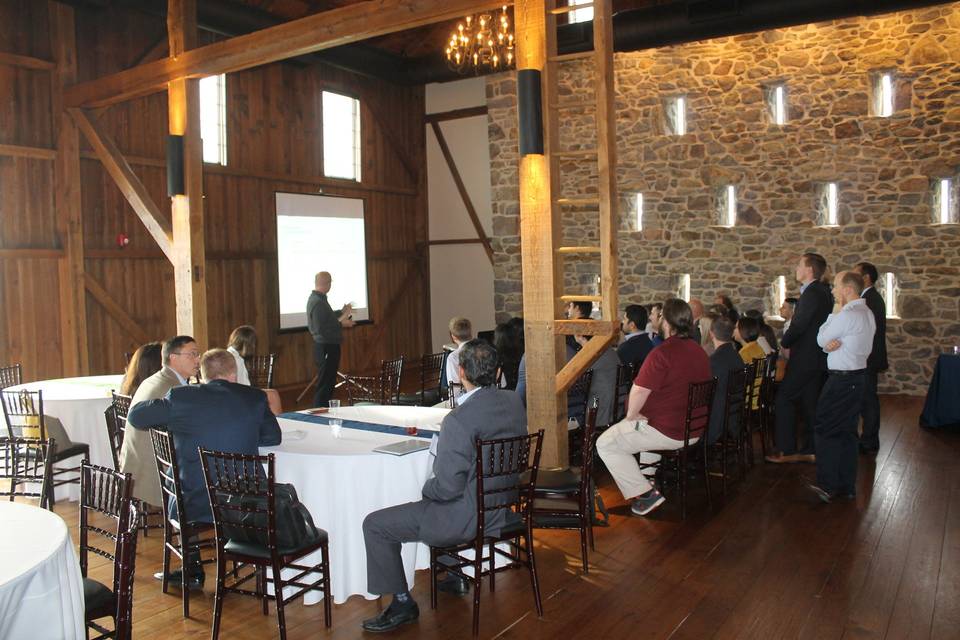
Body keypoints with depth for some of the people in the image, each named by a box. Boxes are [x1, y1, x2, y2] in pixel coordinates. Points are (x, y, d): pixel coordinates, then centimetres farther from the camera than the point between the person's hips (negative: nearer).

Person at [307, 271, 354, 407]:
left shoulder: (315, 298, 10)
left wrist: (342, 312, 24)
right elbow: (322, 330, -25)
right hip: (327, 348, -11)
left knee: (328, 383, 18)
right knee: (325, 385, -3)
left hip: (325, 346, 11)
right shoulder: (318, 302, -22)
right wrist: (341, 324, -16)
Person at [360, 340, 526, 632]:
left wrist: (427, 488, -3)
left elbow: (448, 488, -24)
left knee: (375, 525, 4)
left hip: (468, 517, -8)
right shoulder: (515, 402, -5)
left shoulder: (459, 420, -28)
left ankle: (402, 603, 15)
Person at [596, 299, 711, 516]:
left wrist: (631, 416, -7)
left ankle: (645, 493, -5)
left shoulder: (661, 353, -23)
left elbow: (639, 391, -25)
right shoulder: (700, 352, 4)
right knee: (641, 425, 34)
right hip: (694, 430, 9)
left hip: (668, 432, -9)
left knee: (605, 444, 0)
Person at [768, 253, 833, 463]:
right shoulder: (823, 292, 12)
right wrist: (790, 341, 10)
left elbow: (798, 326, -19)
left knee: (784, 399, -4)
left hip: (805, 358, -10)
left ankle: (786, 451, -2)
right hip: (817, 358, 10)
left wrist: (784, 342, -3)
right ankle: (811, 450, 19)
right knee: (810, 404, 13)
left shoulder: (812, 293, -18)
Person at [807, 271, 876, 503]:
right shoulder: (867, 313, 12)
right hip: (858, 377, 10)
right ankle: (847, 487, 19)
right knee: (847, 432, 13)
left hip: (842, 380, -10)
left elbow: (821, 339, -8)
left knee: (826, 431, -2)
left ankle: (827, 486, 1)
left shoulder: (847, 315, -20)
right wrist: (831, 344, -8)